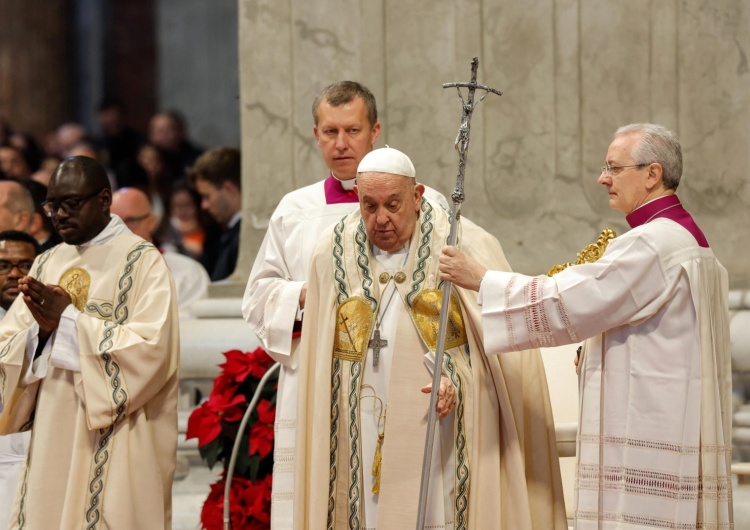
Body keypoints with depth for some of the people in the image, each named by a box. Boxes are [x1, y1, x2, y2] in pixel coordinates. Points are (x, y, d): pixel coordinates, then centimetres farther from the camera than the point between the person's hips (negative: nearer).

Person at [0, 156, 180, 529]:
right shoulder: (46, 264, 13)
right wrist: (42, 329, -13)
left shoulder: (143, 261, -5)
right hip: (53, 440, 6)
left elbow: (150, 350, -16)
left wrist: (69, 319, -16)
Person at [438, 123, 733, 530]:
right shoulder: (689, 240, 17)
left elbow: (565, 302, -16)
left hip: (649, 437, -10)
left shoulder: (650, 244, -15)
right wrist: (604, 350, 14)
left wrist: (480, 279, -8)